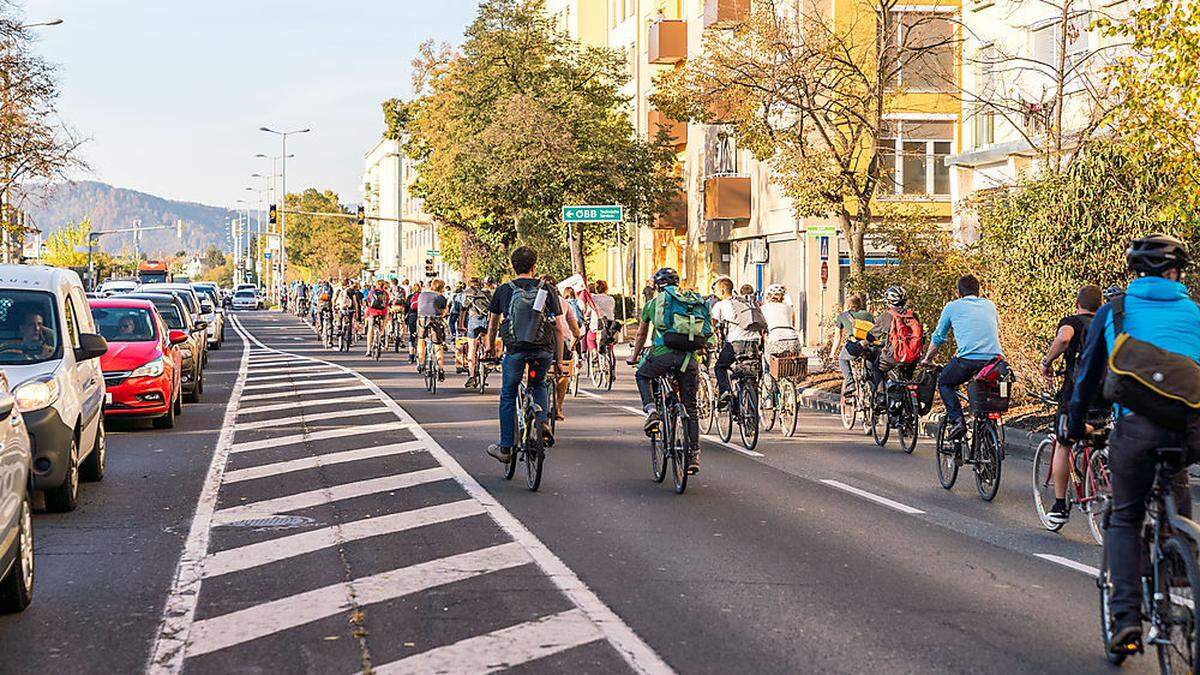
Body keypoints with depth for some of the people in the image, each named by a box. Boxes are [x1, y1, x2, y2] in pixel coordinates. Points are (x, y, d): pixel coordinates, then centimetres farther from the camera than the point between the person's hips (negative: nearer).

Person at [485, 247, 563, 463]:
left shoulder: (503, 291, 6)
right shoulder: (546, 290, 5)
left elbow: (493, 322, 21)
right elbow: (558, 329, 5)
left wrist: (490, 345, 39)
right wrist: (560, 360, 12)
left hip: (515, 350, -1)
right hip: (544, 351, 1)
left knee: (508, 396, 14)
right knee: (538, 384, 29)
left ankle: (505, 448, 16)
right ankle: (543, 421, 4)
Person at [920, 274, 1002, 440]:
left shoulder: (952, 306, 15)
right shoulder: (990, 305, 25)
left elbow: (938, 337, 21)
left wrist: (927, 360, 36)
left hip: (969, 359, -4)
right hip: (995, 358, 4)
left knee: (944, 383, 19)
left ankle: (957, 420, 0)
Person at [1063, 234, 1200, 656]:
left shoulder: (1113, 310, 14)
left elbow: (1088, 372, 18)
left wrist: (1075, 426, 28)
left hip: (1137, 423, -1)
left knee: (1125, 518, 11)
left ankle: (1126, 618, -3)